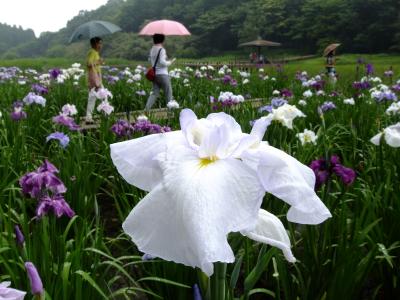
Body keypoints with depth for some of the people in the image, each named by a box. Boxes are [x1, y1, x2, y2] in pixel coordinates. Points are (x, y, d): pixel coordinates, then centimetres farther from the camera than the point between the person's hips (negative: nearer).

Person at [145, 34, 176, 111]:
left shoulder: (152, 49, 9)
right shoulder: (162, 50, -13)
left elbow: (150, 60, 20)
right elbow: (162, 62, -20)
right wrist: (170, 62, -5)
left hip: (154, 74, 7)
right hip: (162, 74, -7)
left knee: (154, 93, 10)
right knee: (168, 93, 4)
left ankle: (146, 108, -2)